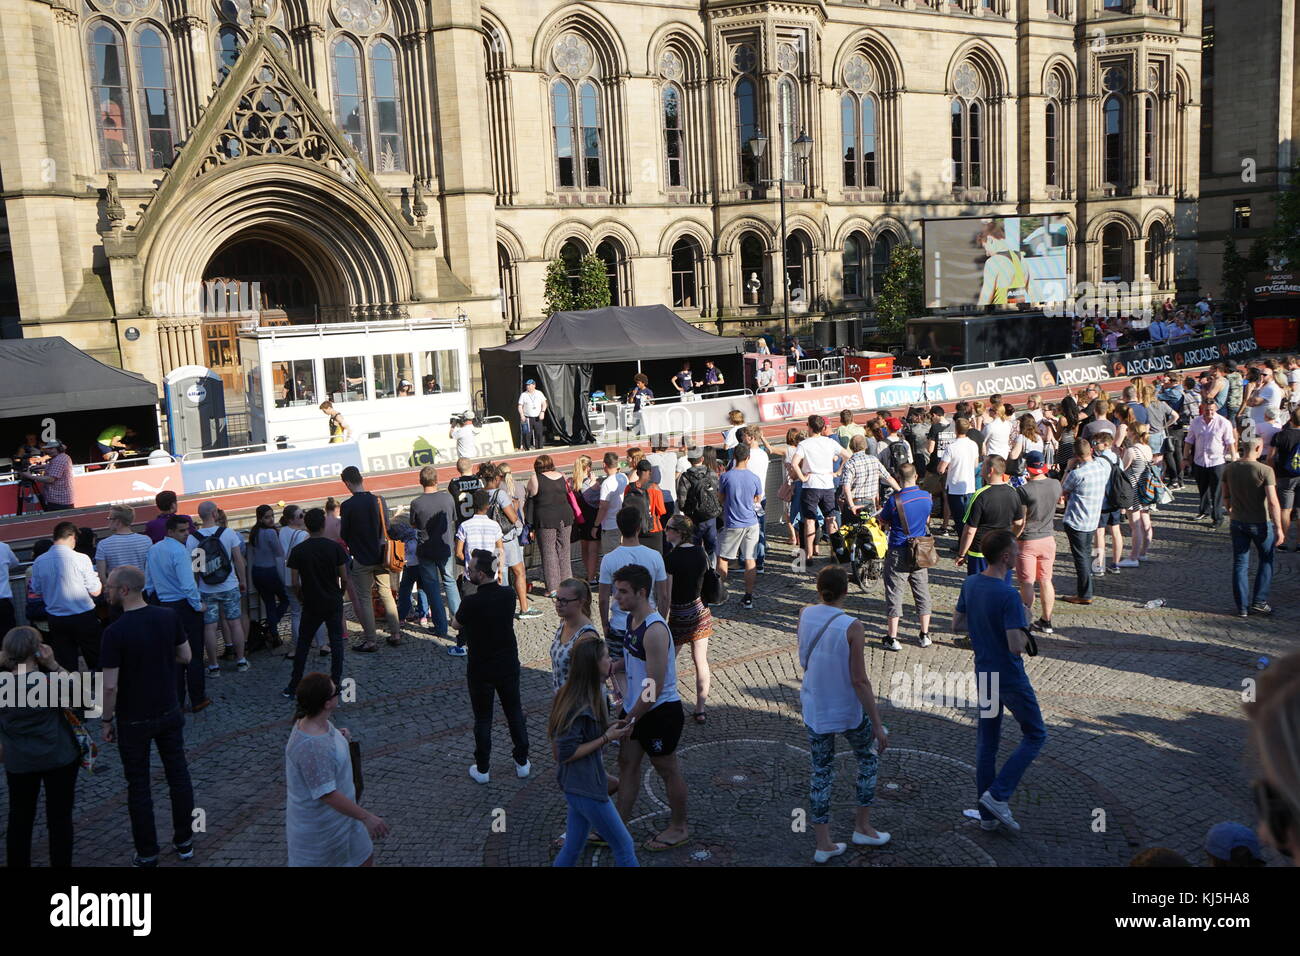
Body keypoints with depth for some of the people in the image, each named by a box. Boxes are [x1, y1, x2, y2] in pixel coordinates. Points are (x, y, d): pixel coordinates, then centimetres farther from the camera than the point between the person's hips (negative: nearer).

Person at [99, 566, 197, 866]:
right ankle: (184, 842, 28)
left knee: (138, 786, 10)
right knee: (178, 775, 16)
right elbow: (185, 656, 3)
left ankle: (148, 854, 20)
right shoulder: (169, 617, -8)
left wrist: (107, 721, -5)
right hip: (169, 712, 4)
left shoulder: (115, 632, -21)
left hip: (133, 720, -4)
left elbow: (110, 686, -18)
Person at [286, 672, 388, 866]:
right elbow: (327, 794, -34)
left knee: (365, 857, 21)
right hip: (318, 823, -9)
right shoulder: (312, 747, -36)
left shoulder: (315, 721, -7)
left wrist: (340, 738, -3)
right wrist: (366, 817, -30)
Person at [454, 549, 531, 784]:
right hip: (508, 665, 4)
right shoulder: (508, 596, -9)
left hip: (480, 670, -4)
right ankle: (522, 763, 28)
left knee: (483, 719, 10)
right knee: (515, 712, 17)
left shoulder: (471, 603, -23)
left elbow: (456, 624, -3)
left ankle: (482, 769, 21)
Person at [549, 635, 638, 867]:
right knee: (624, 845, 4)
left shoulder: (568, 692, 4)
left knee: (572, 848, 19)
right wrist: (606, 738, -20)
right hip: (585, 787, -10)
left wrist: (609, 727, 4)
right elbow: (567, 753, -24)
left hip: (577, 785, 10)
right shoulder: (579, 705, -26)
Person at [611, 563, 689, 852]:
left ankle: (679, 827, 30)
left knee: (667, 770, 10)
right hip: (639, 708, 9)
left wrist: (628, 719, -20)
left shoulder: (655, 631, -29)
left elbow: (654, 688, -27)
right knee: (627, 762, 16)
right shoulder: (631, 618, 1)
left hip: (661, 712, -9)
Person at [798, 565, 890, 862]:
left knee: (821, 773, 14)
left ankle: (823, 844, 20)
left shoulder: (805, 615, -7)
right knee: (868, 758, 23)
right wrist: (877, 725, -14)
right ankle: (862, 827, 31)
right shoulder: (852, 627, -22)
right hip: (849, 710, -4)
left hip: (814, 709, 4)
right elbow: (859, 681, -19)